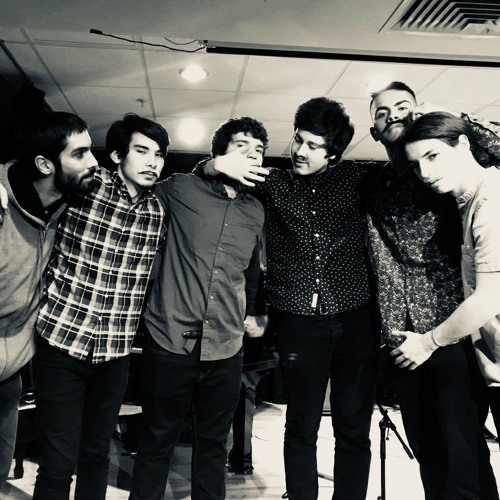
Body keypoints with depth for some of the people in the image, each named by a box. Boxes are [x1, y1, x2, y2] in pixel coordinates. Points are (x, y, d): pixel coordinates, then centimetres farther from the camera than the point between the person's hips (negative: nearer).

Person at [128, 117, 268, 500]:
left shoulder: (257, 212, 11)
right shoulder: (180, 189, -3)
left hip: (225, 349, 4)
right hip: (170, 341, -3)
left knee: (213, 444, 16)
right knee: (157, 443, 10)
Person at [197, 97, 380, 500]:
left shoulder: (355, 179, 7)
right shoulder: (273, 183, 7)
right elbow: (202, 175, 11)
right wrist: (217, 165, -11)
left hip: (356, 322, 0)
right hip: (299, 323, 0)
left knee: (354, 430, 8)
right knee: (301, 428, 8)